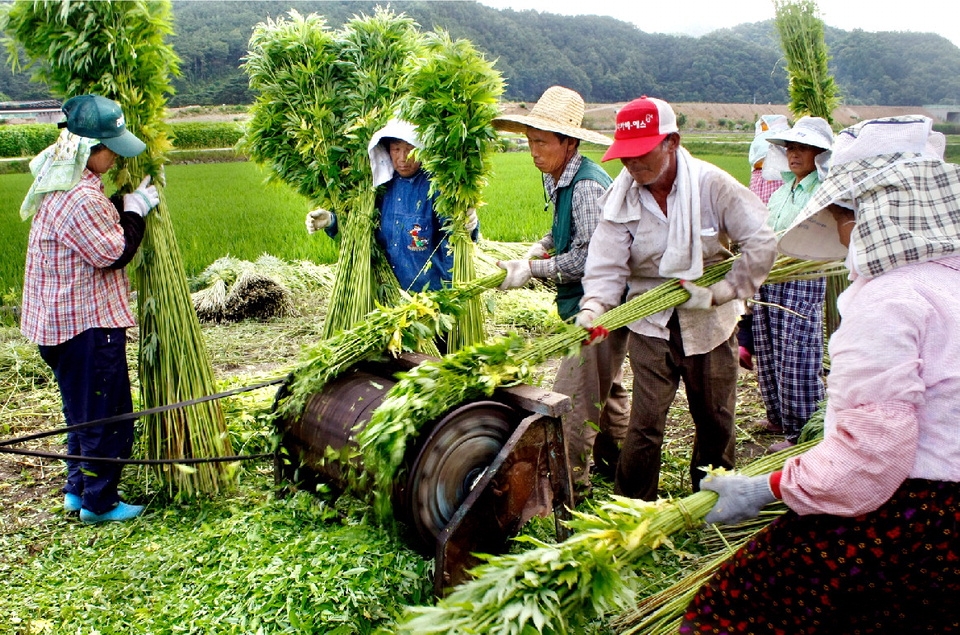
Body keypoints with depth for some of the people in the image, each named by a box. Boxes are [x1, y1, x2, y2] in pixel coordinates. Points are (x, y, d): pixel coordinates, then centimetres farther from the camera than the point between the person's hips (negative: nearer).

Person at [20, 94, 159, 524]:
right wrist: (135, 209, -9)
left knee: (84, 411, 21)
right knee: (107, 415, 2)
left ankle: (78, 490, 33)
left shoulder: (60, 185, 9)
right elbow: (113, 252, -19)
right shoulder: (79, 198, -24)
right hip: (89, 324, -11)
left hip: (61, 320, 11)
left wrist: (124, 205, 4)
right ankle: (99, 502, 14)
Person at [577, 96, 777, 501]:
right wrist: (594, 305, -35)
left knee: (715, 420, 15)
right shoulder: (621, 198, -8)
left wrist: (719, 292, -17)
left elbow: (763, 242, -14)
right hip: (651, 324, 0)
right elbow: (608, 265, -16)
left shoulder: (711, 184, -13)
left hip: (710, 324, 0)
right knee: (645, 422, -4)